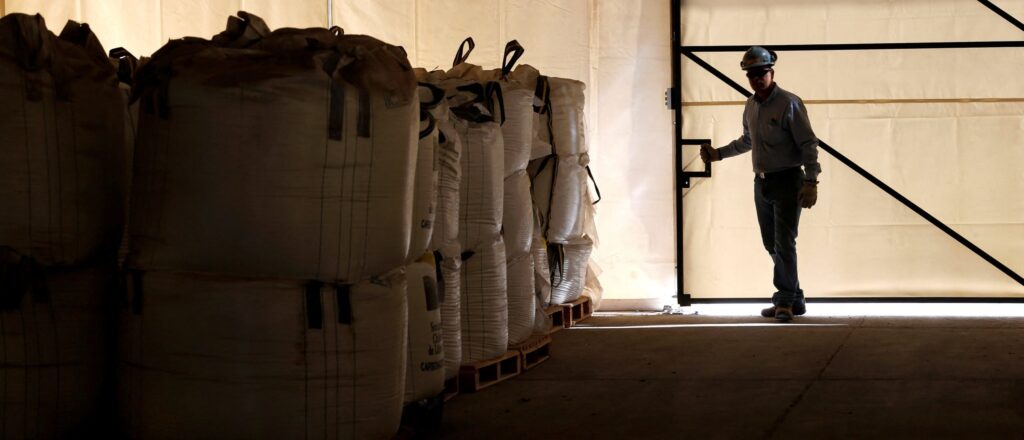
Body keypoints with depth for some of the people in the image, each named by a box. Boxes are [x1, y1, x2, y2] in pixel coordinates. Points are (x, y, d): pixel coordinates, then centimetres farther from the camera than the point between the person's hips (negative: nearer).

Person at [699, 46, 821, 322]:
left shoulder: (789, 103, -11)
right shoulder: (750, 107, 11)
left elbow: (808, 144, -14)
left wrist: (811, 182, -20)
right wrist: (718, 154, 26)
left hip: (787, 181, -7)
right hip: (762, 183, 7)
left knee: (784, 243, -13)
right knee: (772, 245, 9)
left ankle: (785, 301, -9)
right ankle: (794, 299, 19)